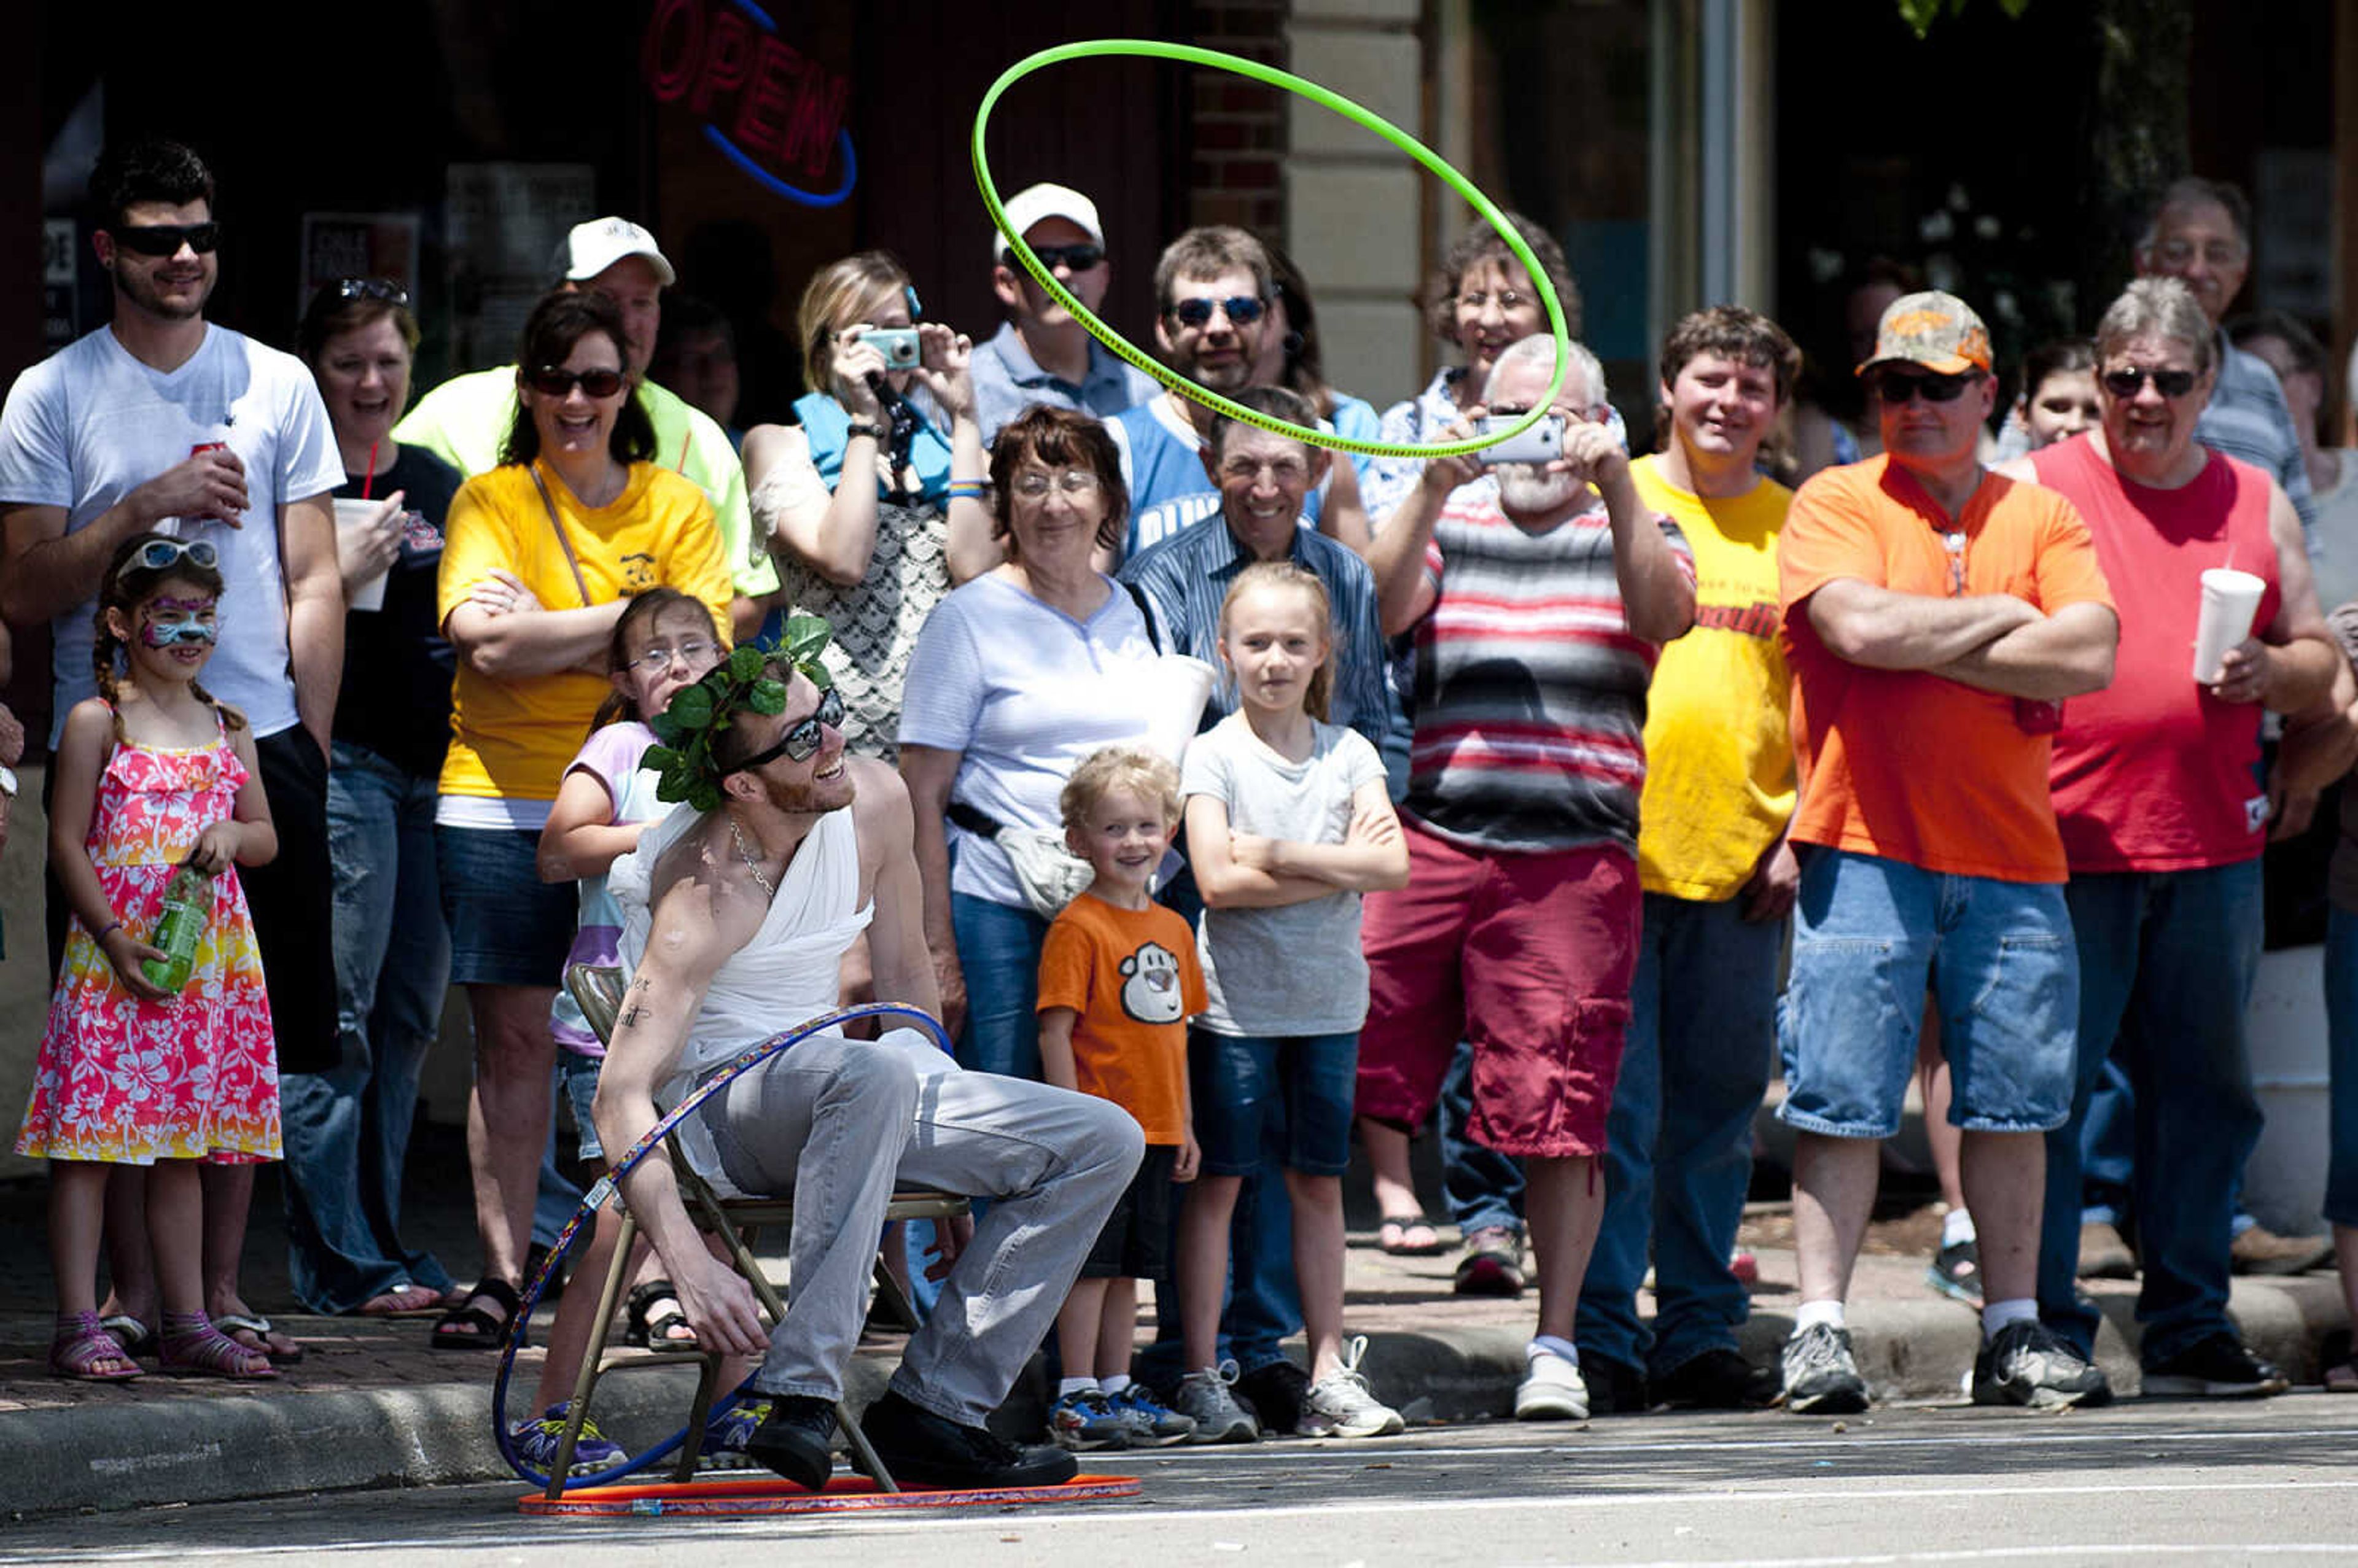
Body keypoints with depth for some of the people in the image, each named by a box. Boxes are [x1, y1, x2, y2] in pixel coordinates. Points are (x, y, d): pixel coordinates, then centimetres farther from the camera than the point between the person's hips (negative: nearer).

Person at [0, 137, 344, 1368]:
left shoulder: (277, 385, 9)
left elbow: (313, 585, 10)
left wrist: (307, 755, 4)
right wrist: (145, 507, -14)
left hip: (260, 747, 2)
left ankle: (221, 1285, 10)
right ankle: (133, 1288, 5)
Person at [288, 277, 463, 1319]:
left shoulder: (440, 486, 17)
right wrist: (343, 574, -19)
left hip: (438, 769, 7)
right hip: (337, 769, -7)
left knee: (410, 1016, 8)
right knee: (337, 1016, -10)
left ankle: (375, 1238, 15)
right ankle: (340, 1261, -8)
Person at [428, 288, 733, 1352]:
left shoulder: (676, 508, 8)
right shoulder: (491, 502, 7)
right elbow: (483, 640, -8)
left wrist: (547, 639, -9)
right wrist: (625, 624, -10)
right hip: (502, 799, 0)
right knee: (513, 1037, -1)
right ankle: (502, 1274, 2)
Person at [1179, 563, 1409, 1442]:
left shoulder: (1347, 753, 7)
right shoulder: (1213, 755, -2)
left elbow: (1391, 866, -6)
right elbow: (1217, 878, -14)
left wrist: (1278, 854, -14)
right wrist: (1338, 866, -12)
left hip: (1327, 1001, 3)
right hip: (1234, 999, -3)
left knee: (1319, 1183, 8)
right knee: (1218, 1182, -2)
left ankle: (1329, 1376, 12)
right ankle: (1201, 1378, 1)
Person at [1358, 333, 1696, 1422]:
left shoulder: (1631, 535, 12)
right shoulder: (1451, 525, 15)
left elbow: (1663, 613, -9)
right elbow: (1381, 604, -3)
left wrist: (1615, 487, -20)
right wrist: (1436, 488, -15)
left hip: (1577, 862, -1)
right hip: (1431, 838, 1)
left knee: (1559, 1118, -3)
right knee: (1356, 1090, -5)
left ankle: (1555, 1344, 5)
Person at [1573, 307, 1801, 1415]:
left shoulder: (1795, 527, 11)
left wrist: (1798, 835, 2)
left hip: (1740, 864, 3)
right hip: (1613, 852, -3)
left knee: (1717, 1111, 7)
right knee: (1614, 1107, -6)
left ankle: (1699, 1333, 15)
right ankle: (1602, 1341, -2)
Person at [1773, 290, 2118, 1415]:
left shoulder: (2042, 519, 11)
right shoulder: (1836, 505, 3)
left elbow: (2090, 654, -5)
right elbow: (1862, 626, -15)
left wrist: (1922, 647, -8)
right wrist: (2004, 618, -5)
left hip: (2011, 857, 3)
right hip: (1866, 852, -3)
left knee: (2014, 1102, 5)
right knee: (1842, 1099, -6)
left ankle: (2014, 1333, 12)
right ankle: (1819, 1329, -3)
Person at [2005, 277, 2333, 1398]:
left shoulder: (2256, 504, 14)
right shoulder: (2035, 490, 4)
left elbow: (2321, 660, 17)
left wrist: (2268, 672, -5)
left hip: (2212, 844, 4)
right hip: (2067, 842, -3)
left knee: (2205, 1095, 6)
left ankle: (2187, 1327, 13)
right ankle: (2044, 1328, 0)